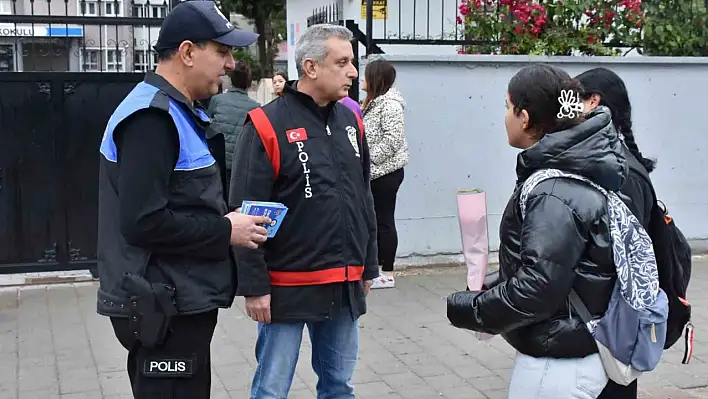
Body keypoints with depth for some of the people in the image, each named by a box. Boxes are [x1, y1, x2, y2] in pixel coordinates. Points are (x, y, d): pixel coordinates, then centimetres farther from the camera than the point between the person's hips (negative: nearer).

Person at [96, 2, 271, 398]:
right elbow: (143, 223, -25)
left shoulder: (177, 112, 15)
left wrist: (226, 218, 3)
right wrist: (225, 231, -16)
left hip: (180, 301, 10)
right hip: (164, 308, -10)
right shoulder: (152, 117, -18)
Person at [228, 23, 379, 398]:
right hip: (288, 285, -6)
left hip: (346, 285, 6)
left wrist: (368, 266, 16)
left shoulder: (350, 121, 8)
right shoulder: (267, 125, -12)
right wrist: (254, 285, -13)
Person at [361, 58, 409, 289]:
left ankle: (387, 274, 2)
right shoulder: (375, 102, 17)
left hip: (386, 172, -10)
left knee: (384, 221, -5)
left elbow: (392, 140, -22)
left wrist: (368, 159, -19)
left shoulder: (390, 104, -14)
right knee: (376, 221, 12)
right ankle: (378, 268, 19)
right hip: (375, 172, 10)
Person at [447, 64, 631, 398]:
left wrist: (470, 309, -13)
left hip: (557, 367, -9)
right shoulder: (573, 172, 6)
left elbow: (537, 289, -26)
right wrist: (488, 293, 6)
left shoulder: (554, 194, -24)